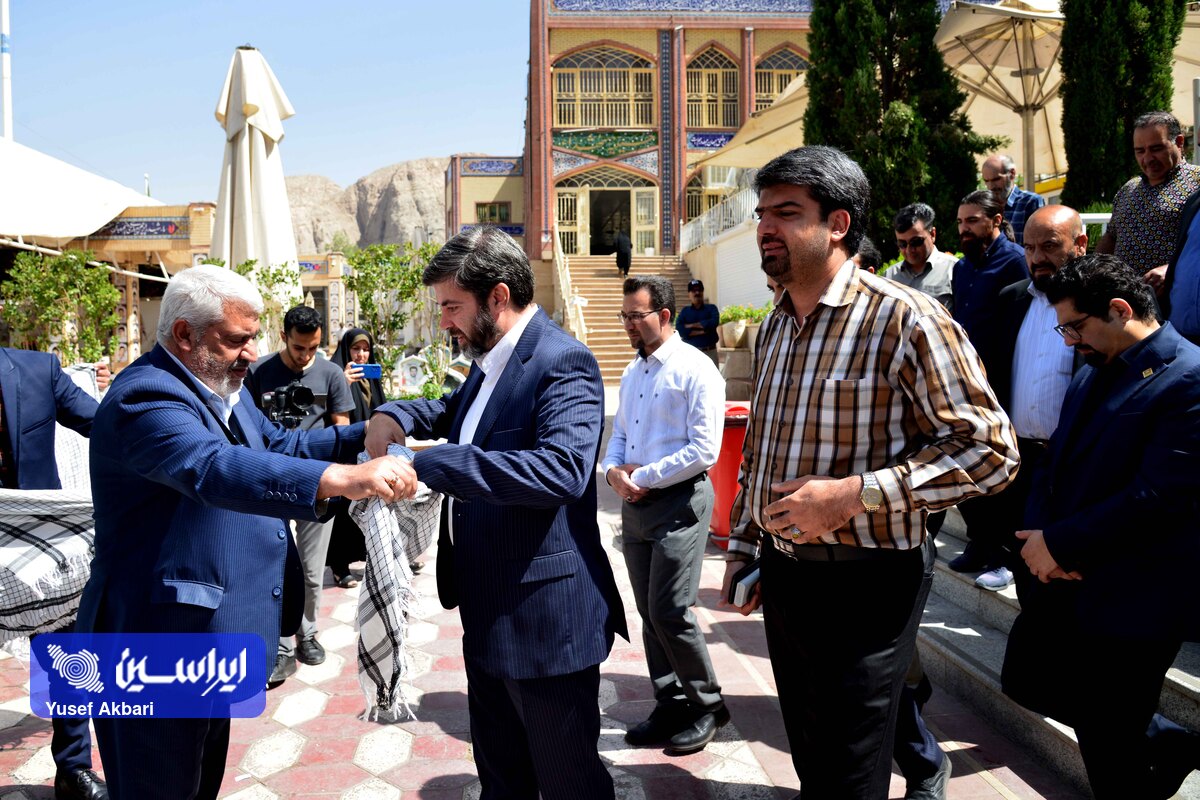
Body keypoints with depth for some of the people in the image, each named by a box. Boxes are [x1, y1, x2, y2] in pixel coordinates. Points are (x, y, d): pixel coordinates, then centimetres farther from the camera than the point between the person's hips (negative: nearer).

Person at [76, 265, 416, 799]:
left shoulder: (224, 389, 10)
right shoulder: (146, 396, -23)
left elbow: (279, 445, 15)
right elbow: (218, 469, -40)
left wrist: (363, 436, -1)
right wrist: (342, 478, -52)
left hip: (209, 634, 10)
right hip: (162, 645, -10)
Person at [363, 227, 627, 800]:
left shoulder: (562, 363, -20)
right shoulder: (490, 360, 10)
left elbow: (562, 469, -35)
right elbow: (454, 411, 29)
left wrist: (426, 464, -34)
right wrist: (395, 415, 6)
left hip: (545, 619, -9)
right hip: (488, 613, 9)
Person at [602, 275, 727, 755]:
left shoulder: (695, 370, -11)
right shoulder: (631, 373, 15)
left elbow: (704, 450, -17)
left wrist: (644, 477, -14)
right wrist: (613, 471, -2)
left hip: (679, 503, -8)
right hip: (636, 502, 8)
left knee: (670, 614, -6)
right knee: (650, 615, 12)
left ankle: (706, 706, 15)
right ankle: (671, 708, 25)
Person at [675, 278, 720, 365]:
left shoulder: (711, 308, 6)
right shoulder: (685, 311, 8)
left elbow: (714, 322, -14)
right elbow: (680, 329, -8)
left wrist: (692, 325, -9)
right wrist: (701, 331, -14)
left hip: (710, 352, 0)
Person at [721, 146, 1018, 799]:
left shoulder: (904, 318, -16)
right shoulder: (774, 326, 9)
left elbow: (989, 449, -18)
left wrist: (854, 493, -25)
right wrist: (743, 547, 18)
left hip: (864, 581, -7)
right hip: (781, 573, 7)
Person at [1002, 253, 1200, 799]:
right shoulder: (1093, 373, 10)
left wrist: (1059, 544, -17)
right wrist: (1040, 536, -6)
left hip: (1131, 599, -9)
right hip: (1065, 578, 9)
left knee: (1112, 756, 4)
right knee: (1025, 681, 19)